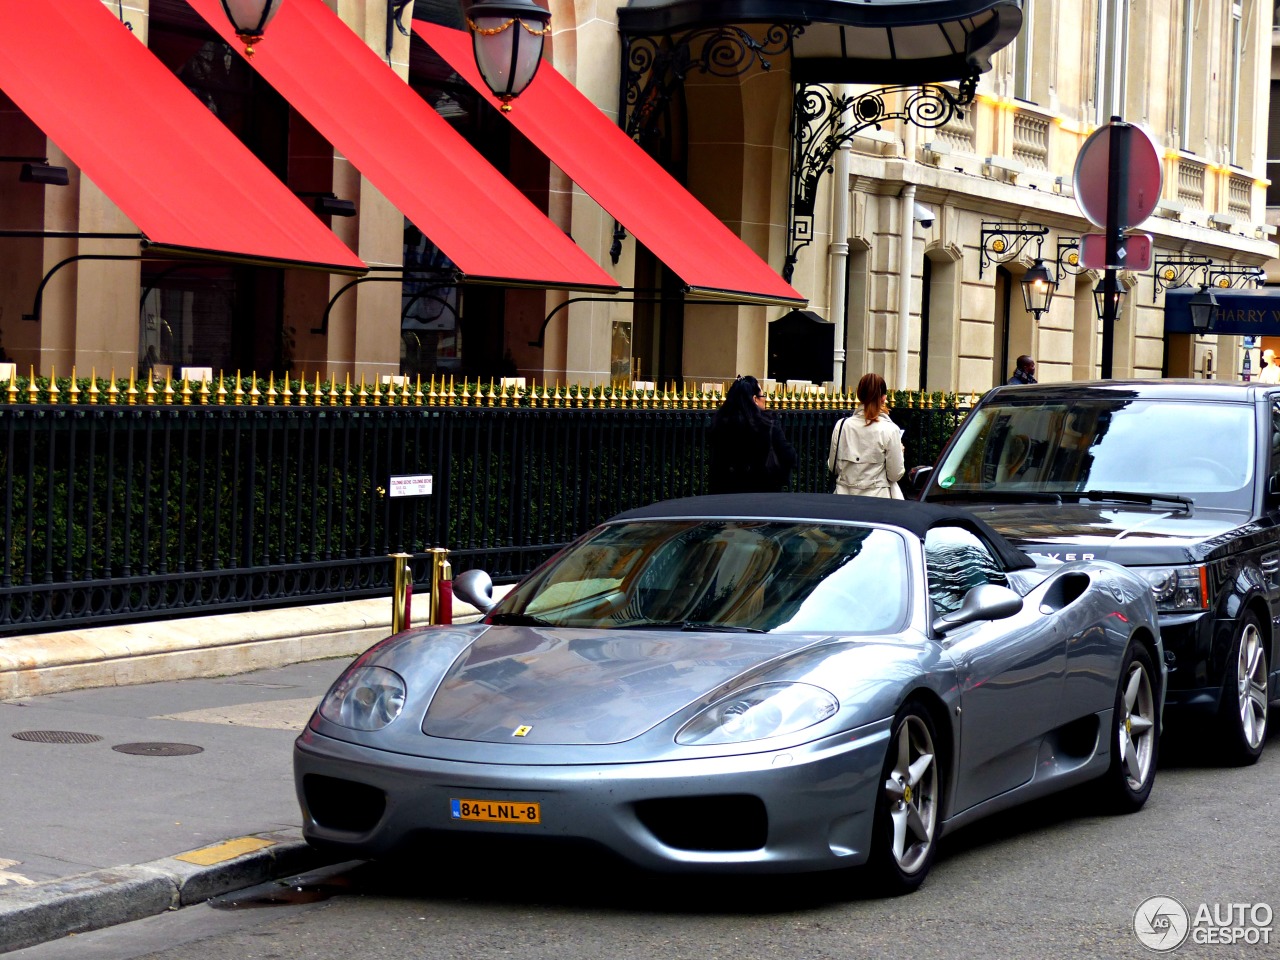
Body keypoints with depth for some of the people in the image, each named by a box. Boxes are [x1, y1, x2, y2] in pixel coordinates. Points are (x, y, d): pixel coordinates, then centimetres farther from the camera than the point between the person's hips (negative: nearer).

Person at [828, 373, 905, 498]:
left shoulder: (841, 426, -1)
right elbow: (895, 475, -5)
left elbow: (832, 466, 7)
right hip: (877, 497, -3)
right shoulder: (890, 430, -10)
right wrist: (899, 452, 12)